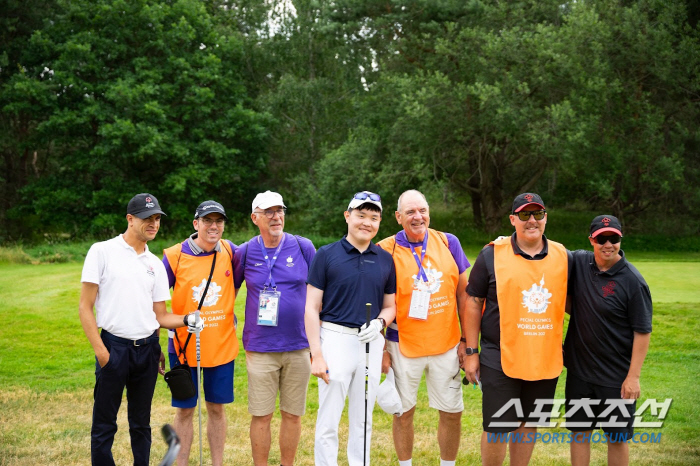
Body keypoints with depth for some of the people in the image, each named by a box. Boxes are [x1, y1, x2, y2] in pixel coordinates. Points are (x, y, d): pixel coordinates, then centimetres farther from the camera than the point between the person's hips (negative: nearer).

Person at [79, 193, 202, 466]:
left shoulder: (155, 264, 11)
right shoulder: (102, 252, -3)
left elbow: (160, 316, 11)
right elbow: (85, 306, -5)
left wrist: (186, 320, -8)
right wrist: (100, 350, -11)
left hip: (147, 349, 4)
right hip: (113, 347, -4)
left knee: (141, 423, 13)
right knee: (104, 425, 1)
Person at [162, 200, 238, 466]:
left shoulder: (229, 251, -2)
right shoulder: (174, 256, -9)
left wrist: (226, 314, 7)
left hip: (221, 345, 2)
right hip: (185, 345, -2)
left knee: (217, 408, 11)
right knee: (185, 410, 6)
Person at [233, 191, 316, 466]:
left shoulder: (304, 248, 0)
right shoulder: (245, 253, 1)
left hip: (299, 347, 0)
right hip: (260, 348, 0)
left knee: (293, 414, 8)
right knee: (261, 415, 3)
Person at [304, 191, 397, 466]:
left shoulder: (386, 260, 8)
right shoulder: (327, 255, -2)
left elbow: (390, 306, 14)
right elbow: (312, 308, -4)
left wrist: (379, 322, -9)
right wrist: (316, 355, -10)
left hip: (371, 343, 3)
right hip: (335, 340, -3)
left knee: (363, 420, 13)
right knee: (328, 422, 0)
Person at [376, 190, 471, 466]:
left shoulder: (448, 243, 1)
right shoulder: (386, 250, -6)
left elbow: (462, 293, 6)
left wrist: (466, 339, 4)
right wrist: (382, 349, -4)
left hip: (446, 344, 2)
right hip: (403, 346, -2)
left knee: (452, 412, 7)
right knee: (404, 412, 8)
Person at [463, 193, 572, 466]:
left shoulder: (562, 256, 4)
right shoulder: (492, 254, -5)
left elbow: (571, 301, 16)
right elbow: (473, 302, -2)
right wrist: (471, 352, -4)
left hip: (545, 359, 3)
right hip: (500, 359, -3)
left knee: (529, 424, 14)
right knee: (497, 428, 2)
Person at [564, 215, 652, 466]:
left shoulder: (633, 281, -16)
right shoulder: (579, 262, -3)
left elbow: (642, 332, -13)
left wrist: (633, 376, -15)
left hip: (617, 378, -4)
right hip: (579, 370, 4)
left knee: (617, 438, 9)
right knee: (579, 432, 14)